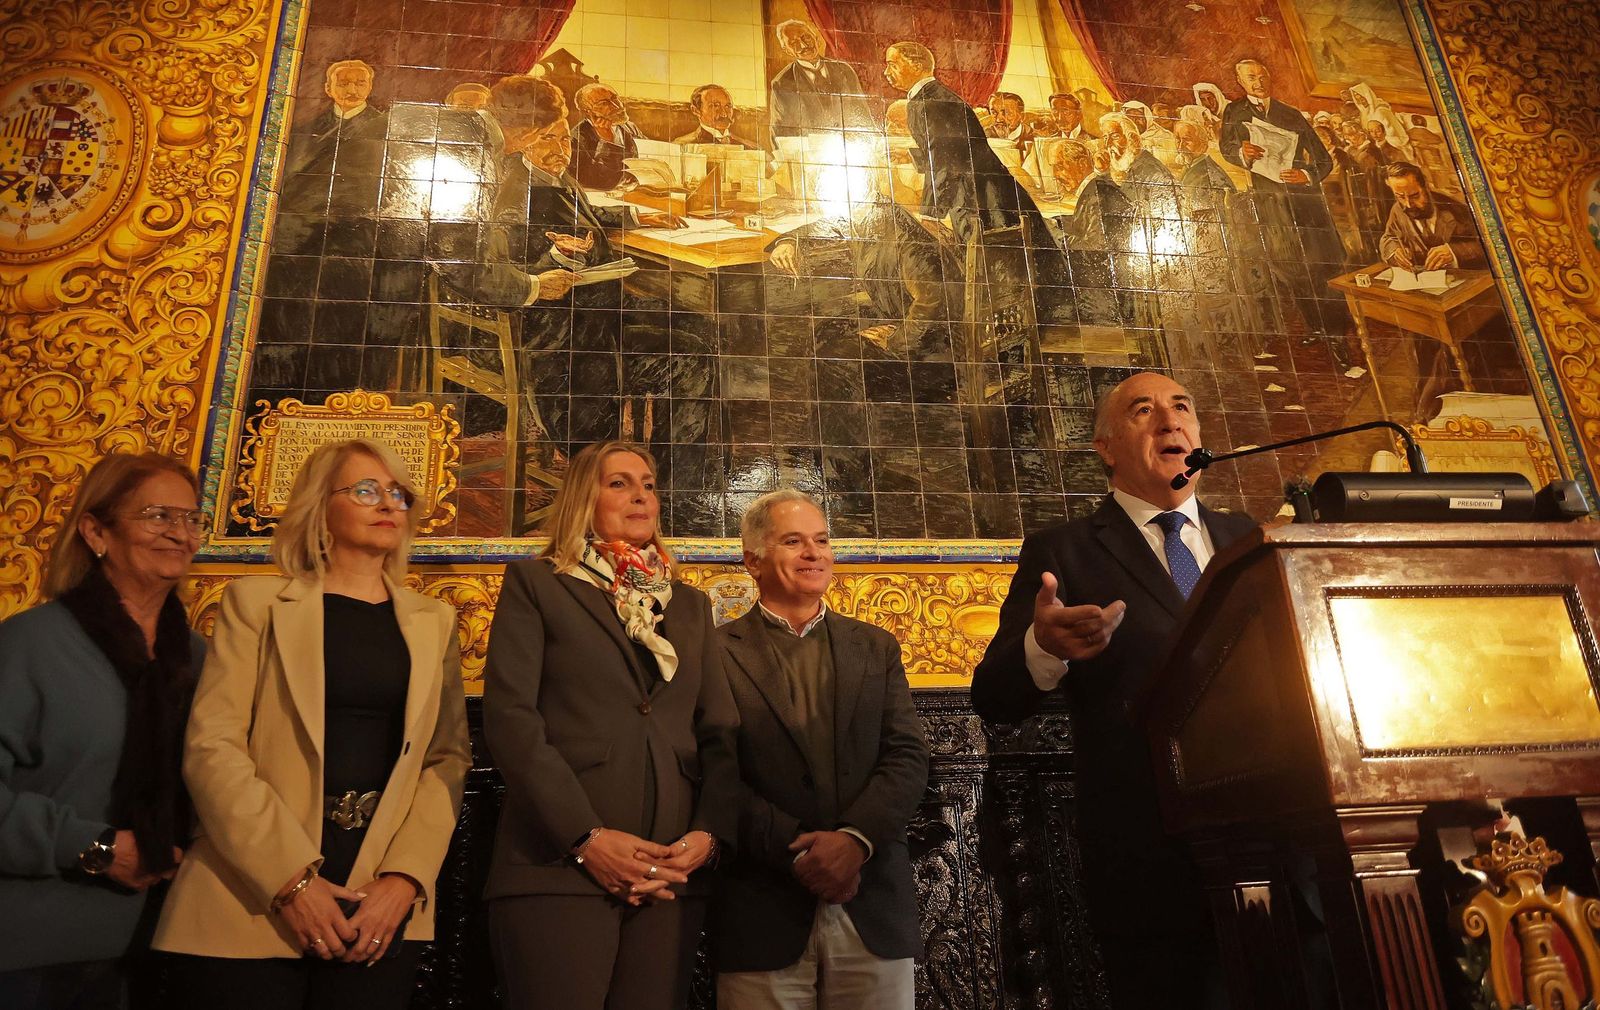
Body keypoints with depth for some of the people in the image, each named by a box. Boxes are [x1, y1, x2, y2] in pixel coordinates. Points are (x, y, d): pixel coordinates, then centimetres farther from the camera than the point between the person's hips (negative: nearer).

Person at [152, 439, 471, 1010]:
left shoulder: (433, 621, 10)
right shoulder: (257, 602, 4)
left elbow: (449, 755, 4)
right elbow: (211, 747, -5)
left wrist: (405, 878, -10)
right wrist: (292, 878, -14)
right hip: (251, 903, -2)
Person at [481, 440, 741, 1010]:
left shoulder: (690, 605, 18)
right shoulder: (536, 584, 6)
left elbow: (721, 733, 11)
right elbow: (509, 716, -6)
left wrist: (710, 834, -6)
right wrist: (587, 837, -15)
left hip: (672, 875, 4)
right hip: (559, 865, -3)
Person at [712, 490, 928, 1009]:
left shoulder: (876, 647, 11)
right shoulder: (719, 652, 0)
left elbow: (908, 758, 2)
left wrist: (854, 838, -13)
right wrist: (795, 850, -15)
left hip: (875, 908, 3)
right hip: (763, 910, -2)